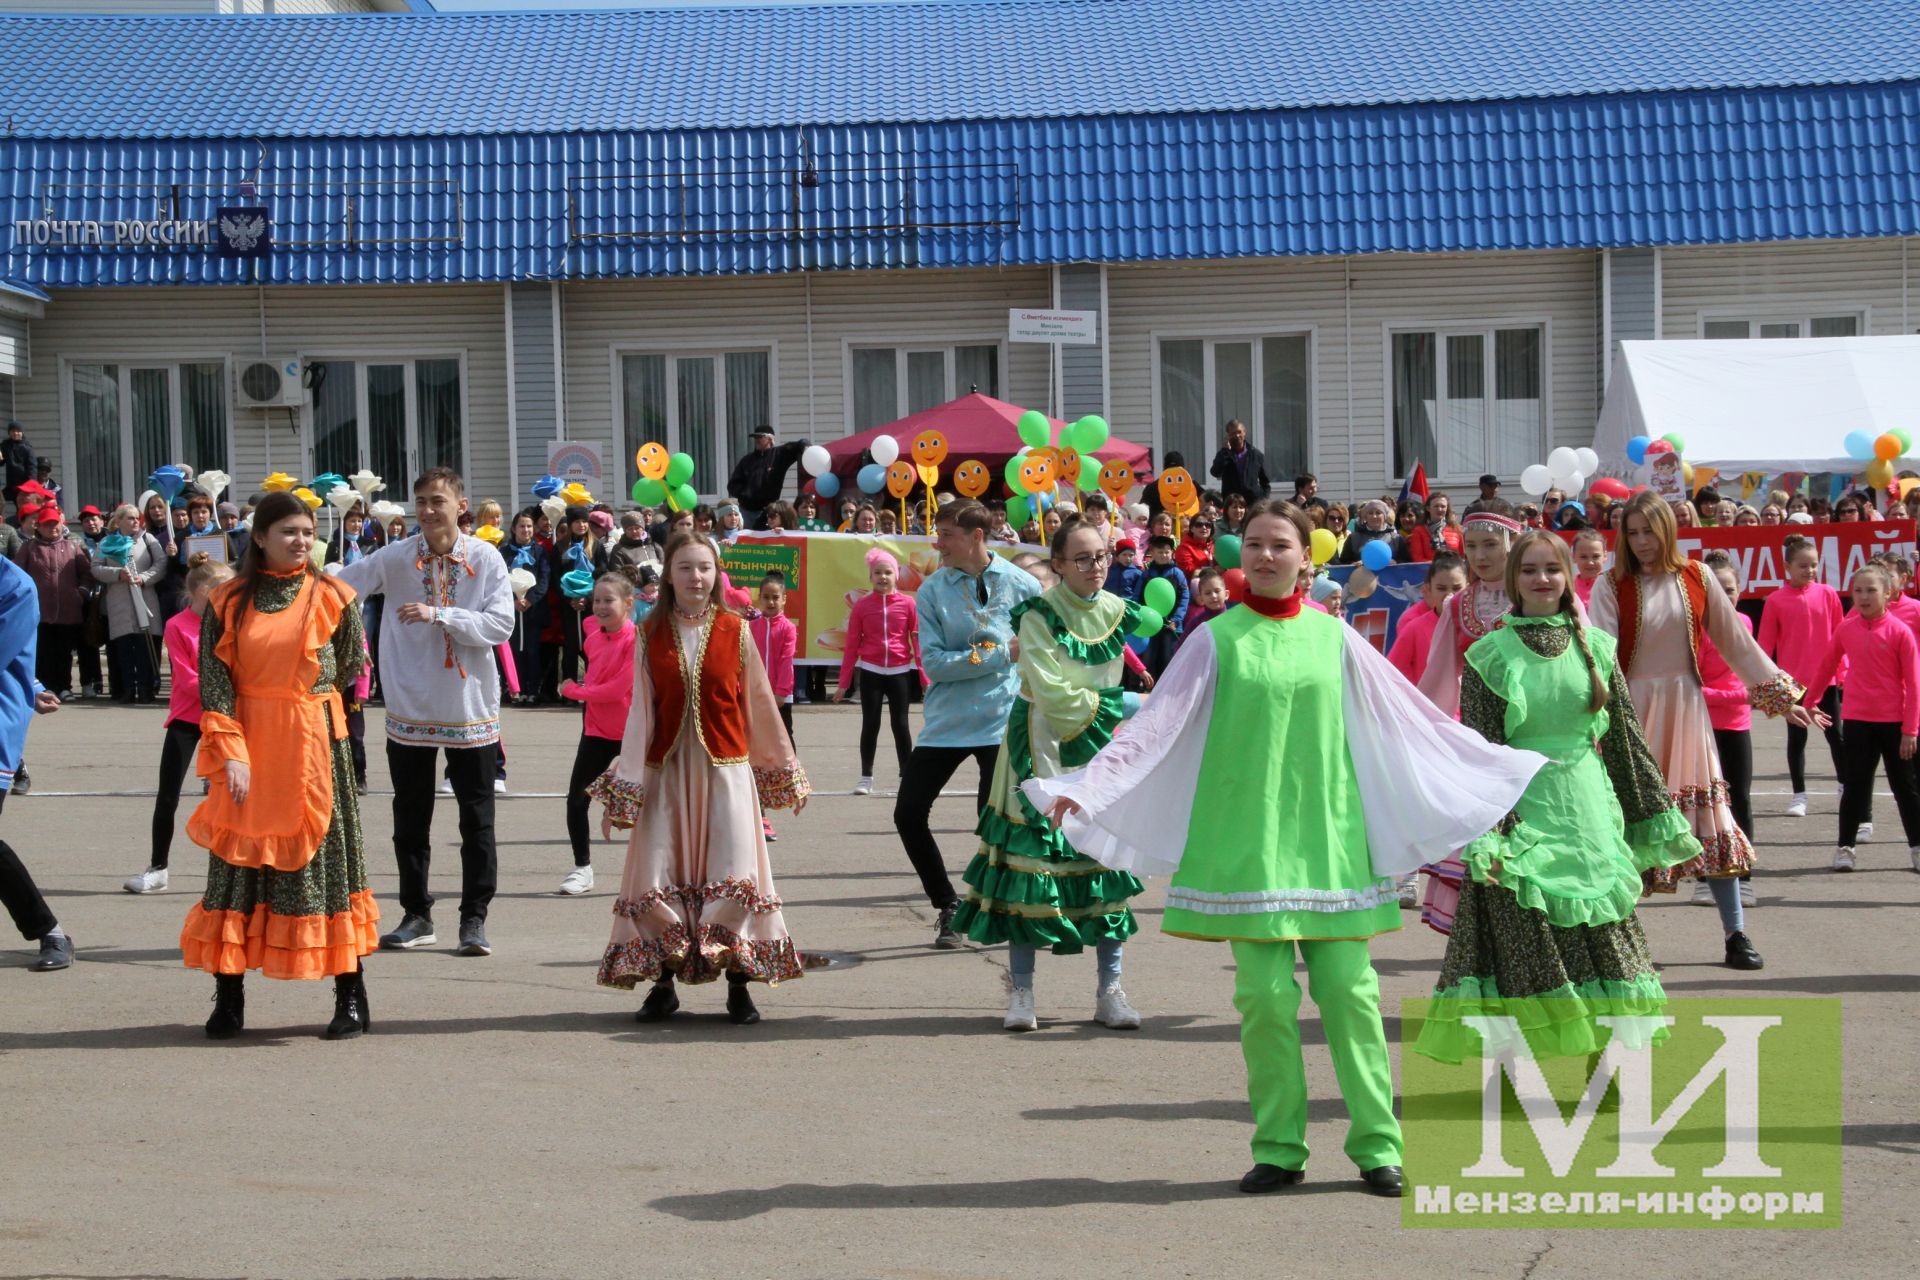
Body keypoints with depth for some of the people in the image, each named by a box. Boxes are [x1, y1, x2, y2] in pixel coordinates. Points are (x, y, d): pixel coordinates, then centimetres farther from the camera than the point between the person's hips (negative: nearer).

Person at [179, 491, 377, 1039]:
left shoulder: (330, 597, 1)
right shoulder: (229, 601, 2)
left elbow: (351, 667, 12)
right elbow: (213, 682, -4)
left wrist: (304, 700, 9)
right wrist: (231, 752, -13)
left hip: (315, 747, -1)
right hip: (247, 750, 1)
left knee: (323, 856, 1)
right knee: (238, 861, 4)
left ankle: (351, 998, 8)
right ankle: (228, 999, 13)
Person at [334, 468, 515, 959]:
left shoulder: (486, 559, -6)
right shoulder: (395, 558, -4)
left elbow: (501, 624, -14)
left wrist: (440, 615, -23)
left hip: (470, 707, -1)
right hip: (411, 707, 1)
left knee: (477, 818, 3)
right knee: (410, 817, 10)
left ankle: (474, 918, 12)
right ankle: (417, 915, 21)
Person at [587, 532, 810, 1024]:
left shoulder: (734, 631, 1)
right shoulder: (651, 634, 4)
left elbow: (760, 706, 7)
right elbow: (640, 712, 5)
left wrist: (787, 774, 13)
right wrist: (619, 791, 3)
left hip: (727, 771, -1)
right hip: (665, 772, 1)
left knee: (732, 877, -5)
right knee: (661, 882, 0)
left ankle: (738, 986, 5)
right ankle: (662, 985, 13)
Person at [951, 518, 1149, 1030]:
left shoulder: (1118, 613, 6)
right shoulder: (1038, 617, -11)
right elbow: (1053, 693, -18)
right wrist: (1121, 705, -13)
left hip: (1100, 749, 5)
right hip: (1044, 751, -5)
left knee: (1107, 863, 1)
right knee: (1032, 861, -6)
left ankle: (1109, 992, 7)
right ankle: (1020, 992, 3)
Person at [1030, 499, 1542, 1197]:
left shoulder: (1334, 638, 8)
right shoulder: (1217, 640, 4)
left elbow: (1416, 719, 14)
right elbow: (1156, 722, -3)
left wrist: (1505, 766, 14)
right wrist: (1085, 787, -14)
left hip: (1329, 836, 1)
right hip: (1248, 840, -1)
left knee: (1348, 987, -2)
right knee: (1265, 994, -3)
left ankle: (1376, 1144, 6)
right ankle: (1278, 1147, 8)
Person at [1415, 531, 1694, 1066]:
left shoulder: (1595, 647, 8)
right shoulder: (1489, 656, -2)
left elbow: (1627, 738, 11)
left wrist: (1660, 815, 11)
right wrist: (1482, 835, -16)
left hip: (1587, 810, 3)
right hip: (1522, 814, -3)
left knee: (1603, 941, 5)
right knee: (1522, 940, -3)